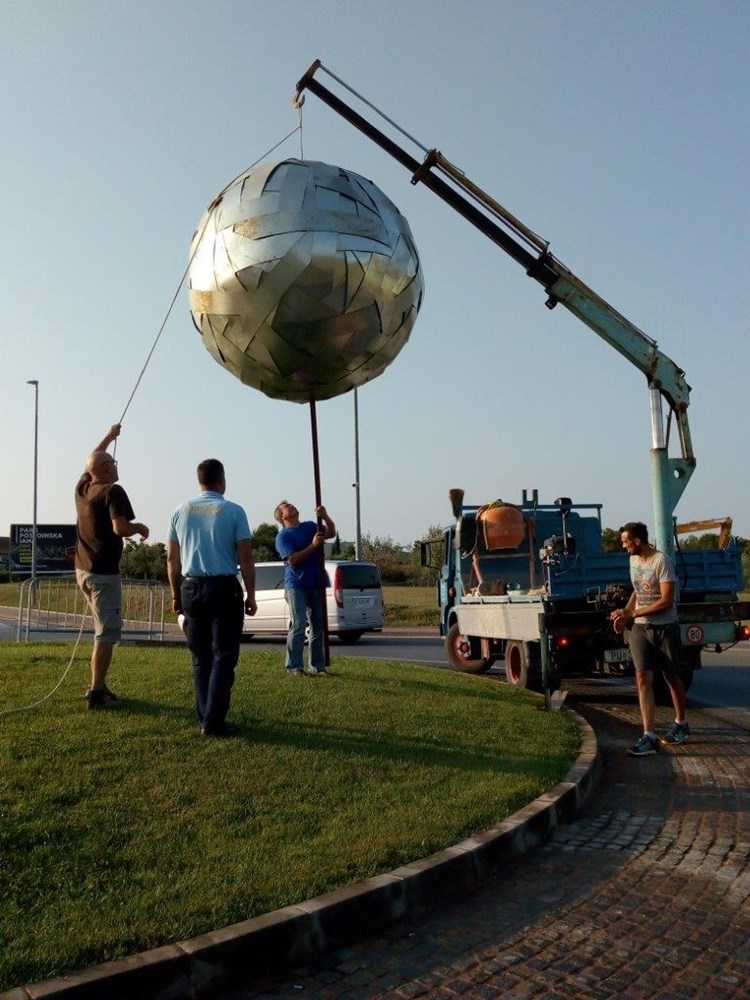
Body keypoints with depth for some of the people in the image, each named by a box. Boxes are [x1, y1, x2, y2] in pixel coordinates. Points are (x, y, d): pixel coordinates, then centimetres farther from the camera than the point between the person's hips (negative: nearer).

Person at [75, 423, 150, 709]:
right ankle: (96, 693, -5)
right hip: (104, 572, -9)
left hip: (83, 569, 9)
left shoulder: (82, 487, 9)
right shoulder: (112, 491, -14)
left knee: (104, 628, 19)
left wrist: (109, 436, 39)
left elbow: (91, 461, 29)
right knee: (107, 633, -5)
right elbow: (121, 528, -26)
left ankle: (99, 686, 24)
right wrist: (140, 527, -5)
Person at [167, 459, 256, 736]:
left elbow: (172, 559, 8)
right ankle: (213, 721, -4)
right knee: (223, 657, 0)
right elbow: (245, 557, -7)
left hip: (191, 589, 4)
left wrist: (176, 595, 15)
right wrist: (251, 595, 0)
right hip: (224, 589, -4)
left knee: (200, 658, 13)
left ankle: (204, 718, 16)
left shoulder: (181, 512, 7)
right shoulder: (233, 511, -5)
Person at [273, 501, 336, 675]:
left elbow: (331, 533, 1)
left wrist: (325, 517, -16)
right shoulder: (283, 536, -4)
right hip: (296, 586, -5)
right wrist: (313, 545, -19)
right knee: (298, 626, -9)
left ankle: (317, 666, 15)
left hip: (316, 585, 5)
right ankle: (293, 666, -2)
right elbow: (293, 560, -15)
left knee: (318, 627, 8)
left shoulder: (310, 526, 13)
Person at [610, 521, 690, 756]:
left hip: (665, 628, -5)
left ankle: (680, 724, 35)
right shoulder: (634, 560, 6)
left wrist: (631, 614, -17)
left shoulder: (662, 561, -17)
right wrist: (625, 613, 2)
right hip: (640, 629, 5)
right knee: (643, 678, -7)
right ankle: (649, 737, -8)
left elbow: (666, 601, -19)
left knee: (672, 678, 12)